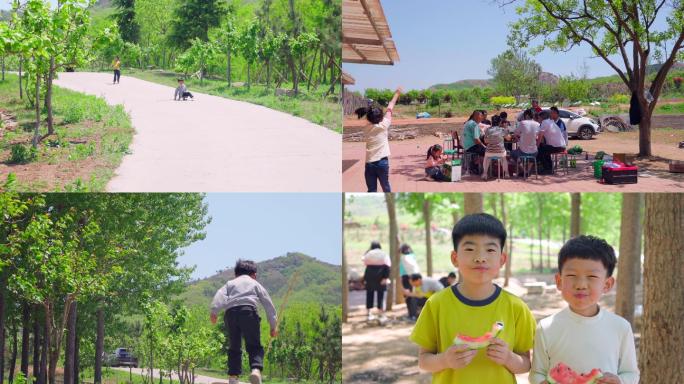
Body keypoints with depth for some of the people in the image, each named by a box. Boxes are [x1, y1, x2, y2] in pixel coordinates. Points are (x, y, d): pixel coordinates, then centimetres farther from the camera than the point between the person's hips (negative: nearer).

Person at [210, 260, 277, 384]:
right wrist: (273, 325, 27)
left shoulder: (230, 283, 30)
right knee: (254, 346, 0)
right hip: (248, 310, -2)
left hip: (230, 312, 2)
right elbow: (268, 304, 24)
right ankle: (256, 369, -25)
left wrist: (214, 312, -3)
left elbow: (220, 296, 9)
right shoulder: (256, 284, 28)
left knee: (234, 347, 13)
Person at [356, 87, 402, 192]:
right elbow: (390, 108, 4)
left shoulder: (366, 128, 3)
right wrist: (397, 94, 10)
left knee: (371, 190, 3)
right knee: (386, 188, 13)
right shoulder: (383, 126, -5)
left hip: (369, 163, 3)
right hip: (382, 161, -3)